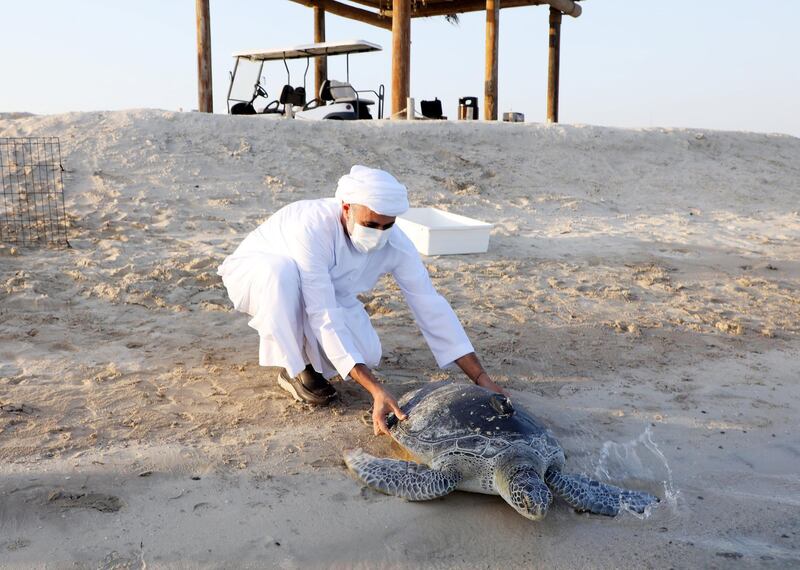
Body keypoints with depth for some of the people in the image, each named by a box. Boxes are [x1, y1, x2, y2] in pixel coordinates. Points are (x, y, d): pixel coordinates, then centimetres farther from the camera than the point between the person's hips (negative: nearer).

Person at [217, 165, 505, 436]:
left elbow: (431, 307, -21)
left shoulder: (396, 244, -25)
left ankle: (292, 337, 9)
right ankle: (294, 367, -16)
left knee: (367, 355, -22)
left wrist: (480, 377, -24)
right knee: (282, 269, -40)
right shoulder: (312, 226, -40)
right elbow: (325, 317, -43)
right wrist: (376, 389, -49)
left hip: (325, 292, 4)